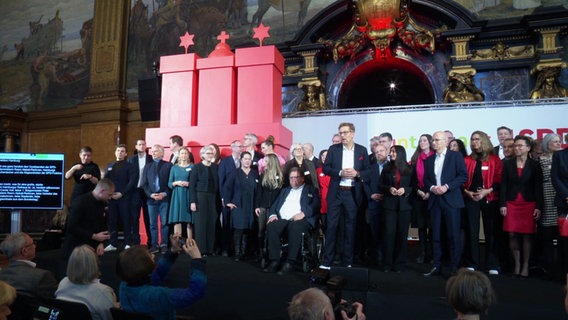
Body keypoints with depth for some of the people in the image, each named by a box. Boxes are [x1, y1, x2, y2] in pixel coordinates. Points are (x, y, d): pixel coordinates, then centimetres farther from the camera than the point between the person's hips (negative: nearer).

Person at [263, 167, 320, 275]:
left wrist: (304, 213, -15)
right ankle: (274, 261, -26)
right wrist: (273, 214, 1)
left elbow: (316, 205, 1)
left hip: (300, 219, -4)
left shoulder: (311, 190, 19)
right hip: (282, 219, 4)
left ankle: (290, 262, -32)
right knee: (271, 226, -28)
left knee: (295, 227, -38)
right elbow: (275, 205, 23)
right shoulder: (285, 190, 33)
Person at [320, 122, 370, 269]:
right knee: (331, 226, 1)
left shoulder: (362, 150, 5)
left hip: (353, 193, 1)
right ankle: (327, 261, 8)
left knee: (350, 227, 7)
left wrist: (357, 173, -15)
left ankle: (348, 261, 18)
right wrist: (340, 173, -15)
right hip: (335, 192, 0)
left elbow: (368, 171, 4)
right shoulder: (333, 149, 4)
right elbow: (325, 168, 0)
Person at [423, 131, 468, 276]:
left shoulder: (456, 156, 1)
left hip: (451, 200, -4)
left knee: (454, 236, -1)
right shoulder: (429, 160, 16)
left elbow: (463, 176, -6)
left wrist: (447, 186, -15)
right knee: (435, 235, 7)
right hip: (434, 201, 5)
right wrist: (432, 187, -5)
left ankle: (454, 268, 8)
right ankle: (436, 266, 15)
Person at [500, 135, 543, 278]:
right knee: (512, 235, 1)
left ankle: (525, 266, 12)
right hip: (511, 204, 2)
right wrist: (502, 204, -2)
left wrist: (539, 207, -5)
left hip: (529, 204, -1)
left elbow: (538, 187, 0)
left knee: (527, 235, 1)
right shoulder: (508, 164, 6)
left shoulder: (534, 165, 2)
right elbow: (503, 185, 4)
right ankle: (517, 264, 13)